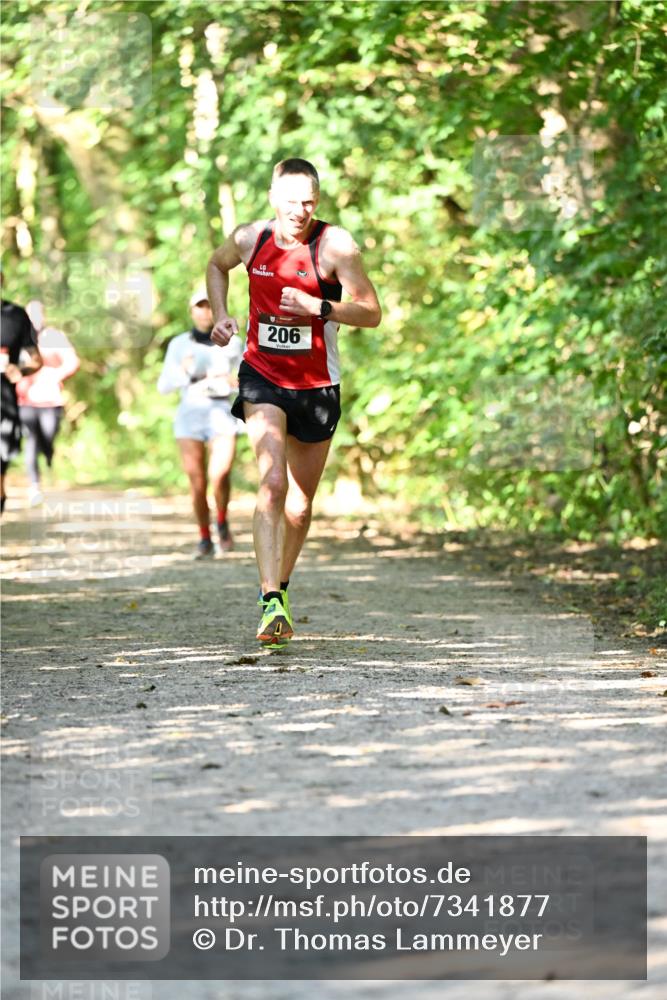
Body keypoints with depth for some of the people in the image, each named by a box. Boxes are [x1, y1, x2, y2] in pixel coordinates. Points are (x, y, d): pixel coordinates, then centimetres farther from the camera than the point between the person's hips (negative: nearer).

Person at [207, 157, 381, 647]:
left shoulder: (336, 246, -13)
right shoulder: (251, 239, -4)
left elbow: (372, 313, -11)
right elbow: (217, 265, 19)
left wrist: (318, 307, -25)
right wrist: (220, 315, 4)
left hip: (316, 386, 0)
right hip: (262, 376, 0)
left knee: (300, 505, 11)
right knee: (272, 483, -21)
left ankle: (281, 588, 36)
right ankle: (271, 603, -27)